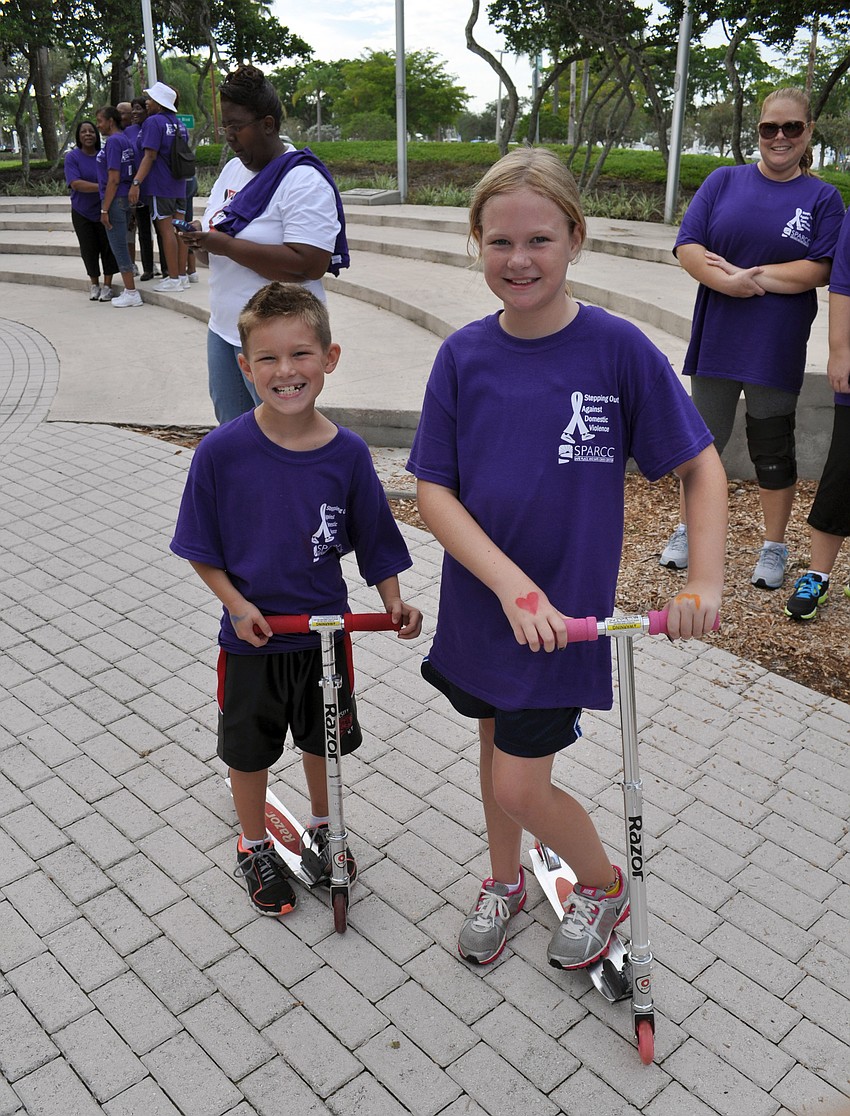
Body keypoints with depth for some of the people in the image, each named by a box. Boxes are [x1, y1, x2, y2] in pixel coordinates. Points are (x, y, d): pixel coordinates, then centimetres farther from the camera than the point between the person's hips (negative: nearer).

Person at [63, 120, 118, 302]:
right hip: (82, 212, -1)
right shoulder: (72, 157, -6)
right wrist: (101, 187, -28)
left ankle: (107, 285, 11)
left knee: (107, 247, 0)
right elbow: (75, 184, -18)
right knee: (89, 249, 5)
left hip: (104, 210, 1)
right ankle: (94, 284, 22)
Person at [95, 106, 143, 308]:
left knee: (118, 246, -4)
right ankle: (129, 289, 19)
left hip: (115, 199, -9)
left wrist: (104, 209, -18)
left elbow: (113, 179, -19)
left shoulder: (113, 141, -14)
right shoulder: (125, 140, 14)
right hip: (124, 198, 9)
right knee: (120, 245, 14)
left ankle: (131, 293, -1)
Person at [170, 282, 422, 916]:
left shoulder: (347, 453, -13)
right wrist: (237, 604, -18)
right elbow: (200, 547, -8)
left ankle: (322, 827, 50)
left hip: (326, 629, 2)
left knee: (323, 739, 22)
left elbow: (373, 540, -2)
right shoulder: (222, 451, -18)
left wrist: (394, 604, -12)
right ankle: (255, 845, 43)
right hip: (253, 636, -1)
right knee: (250, 748, 18)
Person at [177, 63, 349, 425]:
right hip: (223, 329, 9)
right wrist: (201, 240, -4)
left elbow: (310, 264, -26)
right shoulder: (232, 169, 13)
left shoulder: (303, 180, -14)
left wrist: (228, 245, -23)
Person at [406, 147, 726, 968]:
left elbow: (701, 467, -6)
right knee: (496, 743, 21)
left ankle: (603, 885, 32)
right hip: (478, 599, 4)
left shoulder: (617, 348, -13)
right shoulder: (464, 356, -6)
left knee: (520, 786, 1)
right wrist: (510, 584, -21)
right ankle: (504, 880, 48)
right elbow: (432, 491, -9)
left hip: (563, 608, -3)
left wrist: (705, 582, -16)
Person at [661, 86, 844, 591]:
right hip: (717, 338, 2)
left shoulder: (823, 198, 2)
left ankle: (775, 547, 23)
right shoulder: (724, 181, 5)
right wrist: (730, 282, -20)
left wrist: (751, 274, -16)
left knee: (773, 446, 8)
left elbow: (820, 270, -8)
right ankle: (688, 530, 30)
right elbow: (688, 246, -4)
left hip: (777, 348, -1)